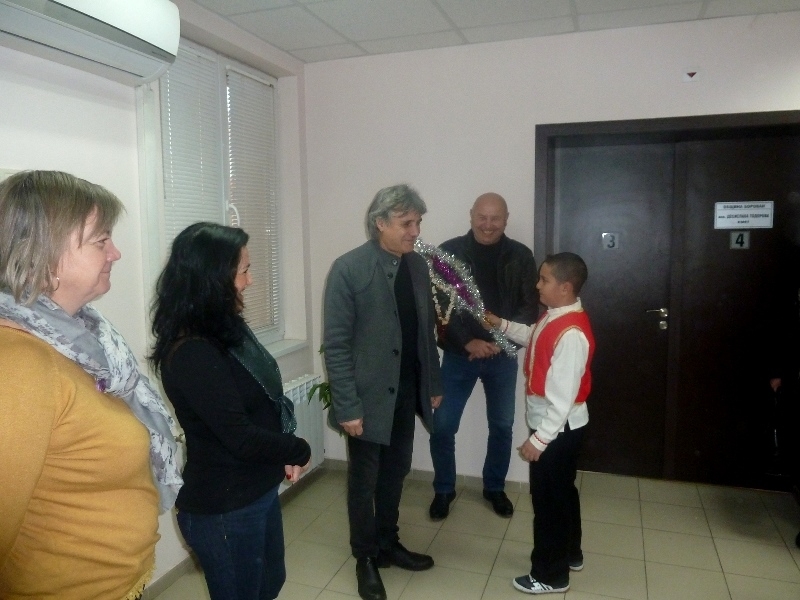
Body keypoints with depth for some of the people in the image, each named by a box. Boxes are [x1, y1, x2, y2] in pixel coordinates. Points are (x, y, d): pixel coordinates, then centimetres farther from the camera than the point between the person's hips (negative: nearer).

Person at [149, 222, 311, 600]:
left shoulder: (227, 329, 2)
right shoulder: (191, 354, -27)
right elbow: (241, 438, -26)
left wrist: (285, 455, -5)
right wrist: (300, 451, -10)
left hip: (260, 491, 9)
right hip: (223, 509, -8)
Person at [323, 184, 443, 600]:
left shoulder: (418, 265, 3)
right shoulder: (348, 269, -16)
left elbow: (426, 330, 10)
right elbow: (336, 344, -16)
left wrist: (433, 384, 11)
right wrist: (347, 406, -17)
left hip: (407, 393, 6)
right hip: (369, 396, -5)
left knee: (395, 475, 19)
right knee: (364, 481, 12)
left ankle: (388, 545, 40)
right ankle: (365, 559, 32)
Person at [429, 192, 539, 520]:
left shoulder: (521, 256, -3)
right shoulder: (449, 252, -7)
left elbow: (530, 307, -4)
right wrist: (468, 342, -20)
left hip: (503, 356, 2)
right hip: (458, 354, -1)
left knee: (502, 426, 13)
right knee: (442, 426, 2)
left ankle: (495, 488, 35)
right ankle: (443, 490, 24)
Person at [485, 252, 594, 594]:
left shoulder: (571, 334, -29)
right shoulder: (555, 317, 1)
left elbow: (563, 399, -28)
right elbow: (535, 339, 25)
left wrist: (538, 440, -23)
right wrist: (502, 325, 14)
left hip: (558, 430, -10)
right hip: (555, 427, 10)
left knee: (547, 498, 5)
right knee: (561, 491, 24)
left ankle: (551, 574, 24)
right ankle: (570, 554, 43)